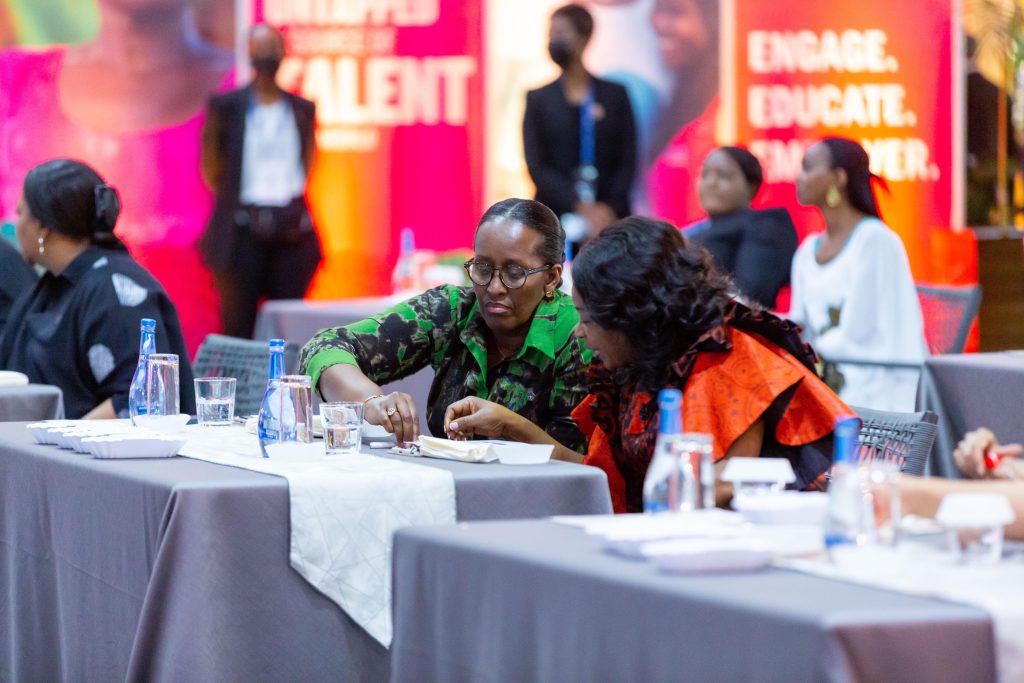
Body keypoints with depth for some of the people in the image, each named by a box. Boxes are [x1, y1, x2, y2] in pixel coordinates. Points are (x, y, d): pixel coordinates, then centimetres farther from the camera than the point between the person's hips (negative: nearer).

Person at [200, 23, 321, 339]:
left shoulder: (302, 109, 10)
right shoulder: (227, 106, 2)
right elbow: (211, 160, 7)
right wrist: (227, 202, 2)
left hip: (292, 227, 3)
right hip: (244, 227, -3)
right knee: (238, 321, -2)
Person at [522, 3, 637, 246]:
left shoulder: (615, 95, 10)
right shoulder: (538, 99, 9)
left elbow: (627, 161, 5)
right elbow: (537, 167, 0)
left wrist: (610, 209, -10)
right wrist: (581, 207, -12)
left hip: (609, 219, 0)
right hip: (557, 222, 0)